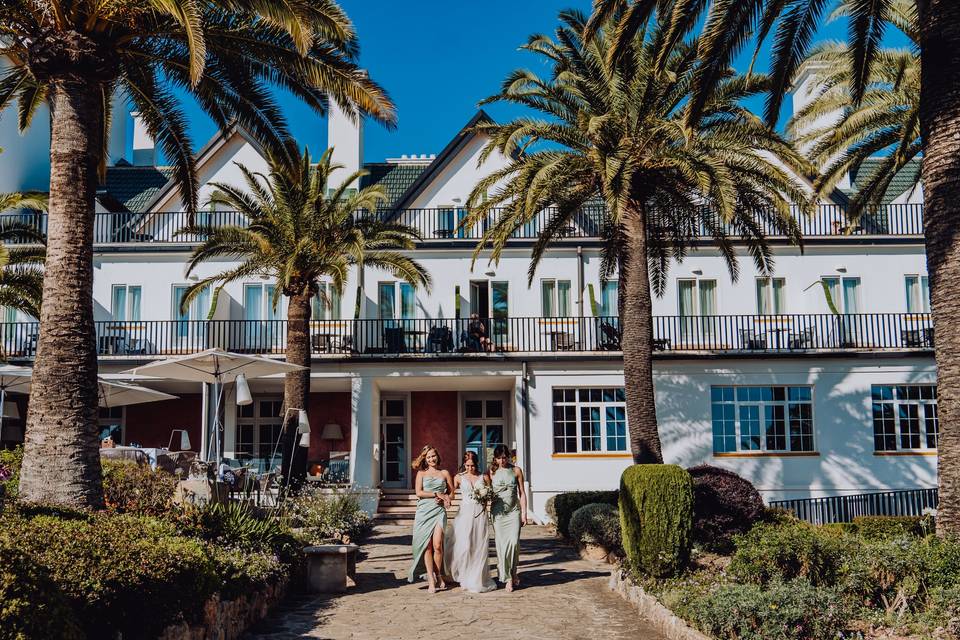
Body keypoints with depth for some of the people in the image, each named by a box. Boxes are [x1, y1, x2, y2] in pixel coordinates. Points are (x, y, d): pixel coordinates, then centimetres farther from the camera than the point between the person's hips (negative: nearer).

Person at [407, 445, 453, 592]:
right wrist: (436, 494, -6)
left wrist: (444, 498, -3)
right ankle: (431, 579, -2)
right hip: (424, 511, 0)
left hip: (439, 511, 0)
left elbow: (451, 492, 17)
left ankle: (438, 575, 6)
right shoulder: (421, 473, 12)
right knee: (427, 546, -4)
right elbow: (419, 492, 1)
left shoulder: (445, 473, 15)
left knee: (437, 545, -12)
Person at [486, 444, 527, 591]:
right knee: (501, 543, -3)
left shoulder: (516, 470, 6)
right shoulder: (491, 472, 5)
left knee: (514, 542, -12)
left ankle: (513, 572, 10)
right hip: (498, 512, 0)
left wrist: (524, 513, 2)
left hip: (514, 511, 0)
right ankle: (507, 578, 5)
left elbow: (522, 493, 7)